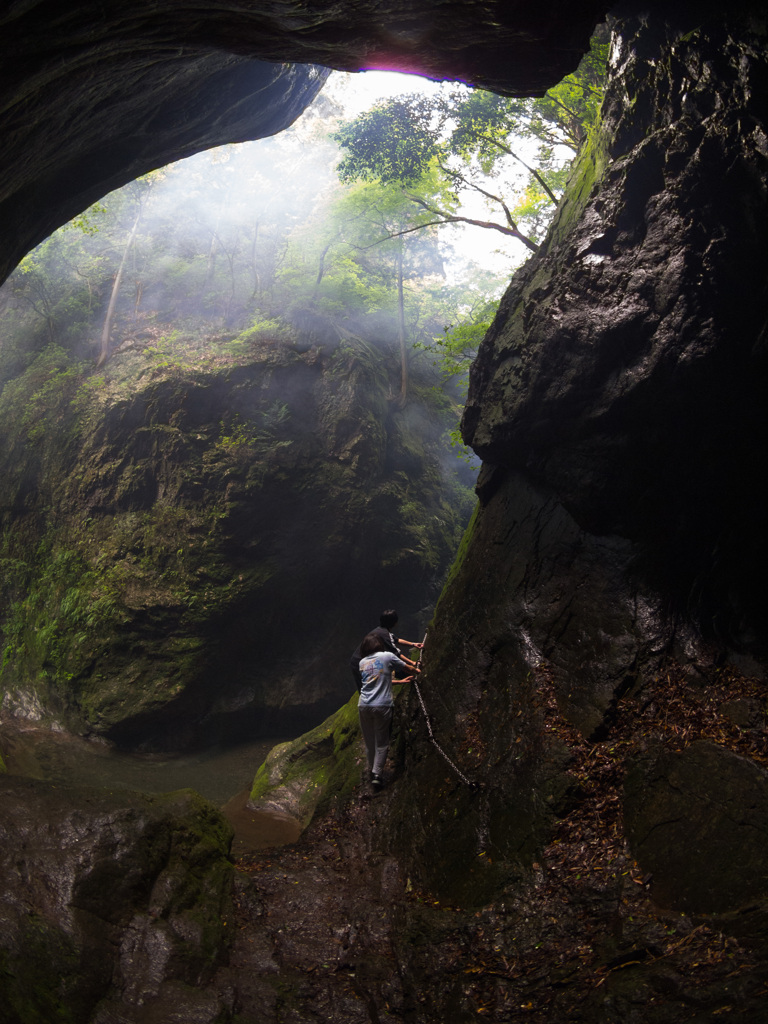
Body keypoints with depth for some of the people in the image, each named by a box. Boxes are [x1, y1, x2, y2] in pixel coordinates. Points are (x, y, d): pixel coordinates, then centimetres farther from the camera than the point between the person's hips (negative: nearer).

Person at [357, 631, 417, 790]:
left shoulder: (362, 662, 15)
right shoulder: (387, 656, 1)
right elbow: (408, 668, 13)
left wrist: (401, 681, 34)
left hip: (364, 706, 4)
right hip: (382, 706, -4)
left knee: (369, 741, 16)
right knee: (382, 742, 4)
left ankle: (372, 770, 26)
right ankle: (377, 774, -4)